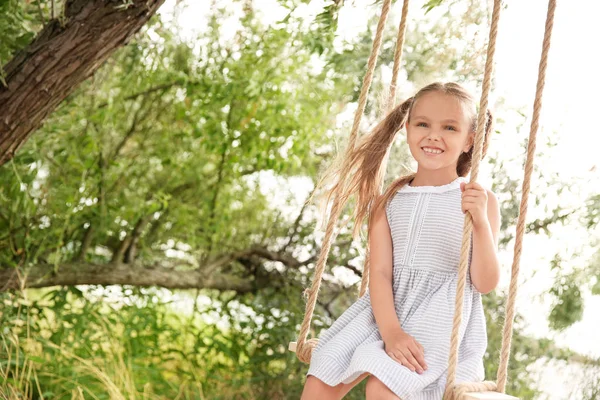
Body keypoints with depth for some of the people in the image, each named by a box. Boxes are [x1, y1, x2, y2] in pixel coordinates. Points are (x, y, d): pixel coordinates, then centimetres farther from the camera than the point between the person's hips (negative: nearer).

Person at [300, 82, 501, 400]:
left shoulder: (479, 200, 0)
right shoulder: (389, 202, 7)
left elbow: (486, 284, -4)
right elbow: (380, 272, -3)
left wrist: (481, 222, -21)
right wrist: (390, 331, -20)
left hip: (443, 316, -4)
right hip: (387, 309, 4)